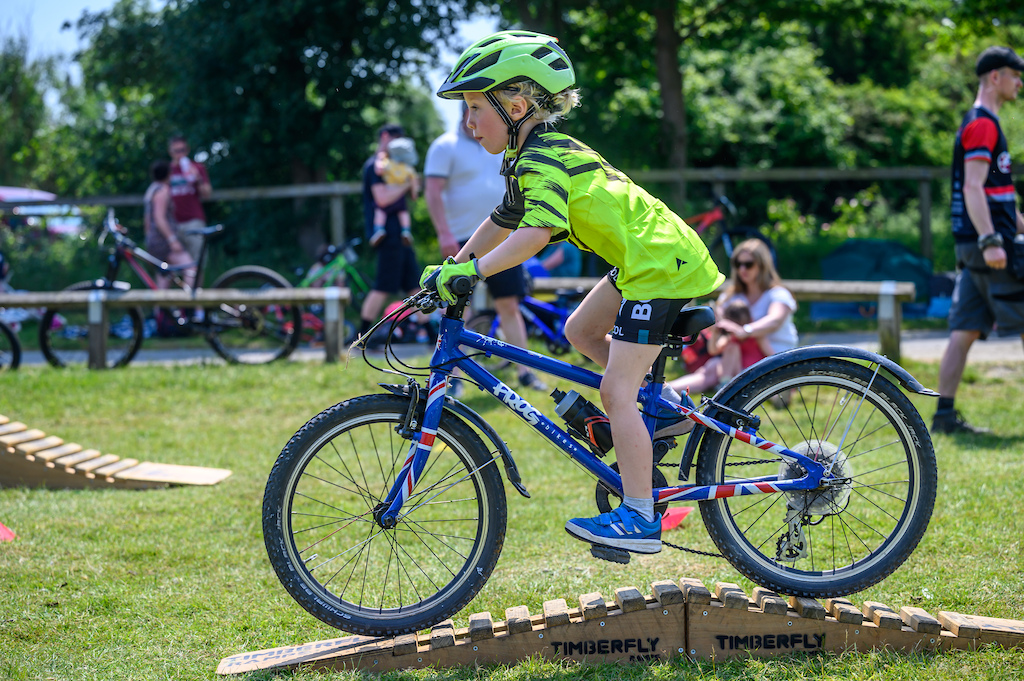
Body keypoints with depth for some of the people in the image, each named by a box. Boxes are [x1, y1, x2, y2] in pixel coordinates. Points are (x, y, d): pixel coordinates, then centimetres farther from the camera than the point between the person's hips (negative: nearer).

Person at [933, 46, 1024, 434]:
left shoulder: (981, 123, 20)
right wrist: (991, 241, -26)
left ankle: (945, 414, 5)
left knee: (965, 330, 6)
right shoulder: (983, 125, -12)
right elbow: (973, 188, -21)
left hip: (974, 246, 10)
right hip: (984, 244, -10)